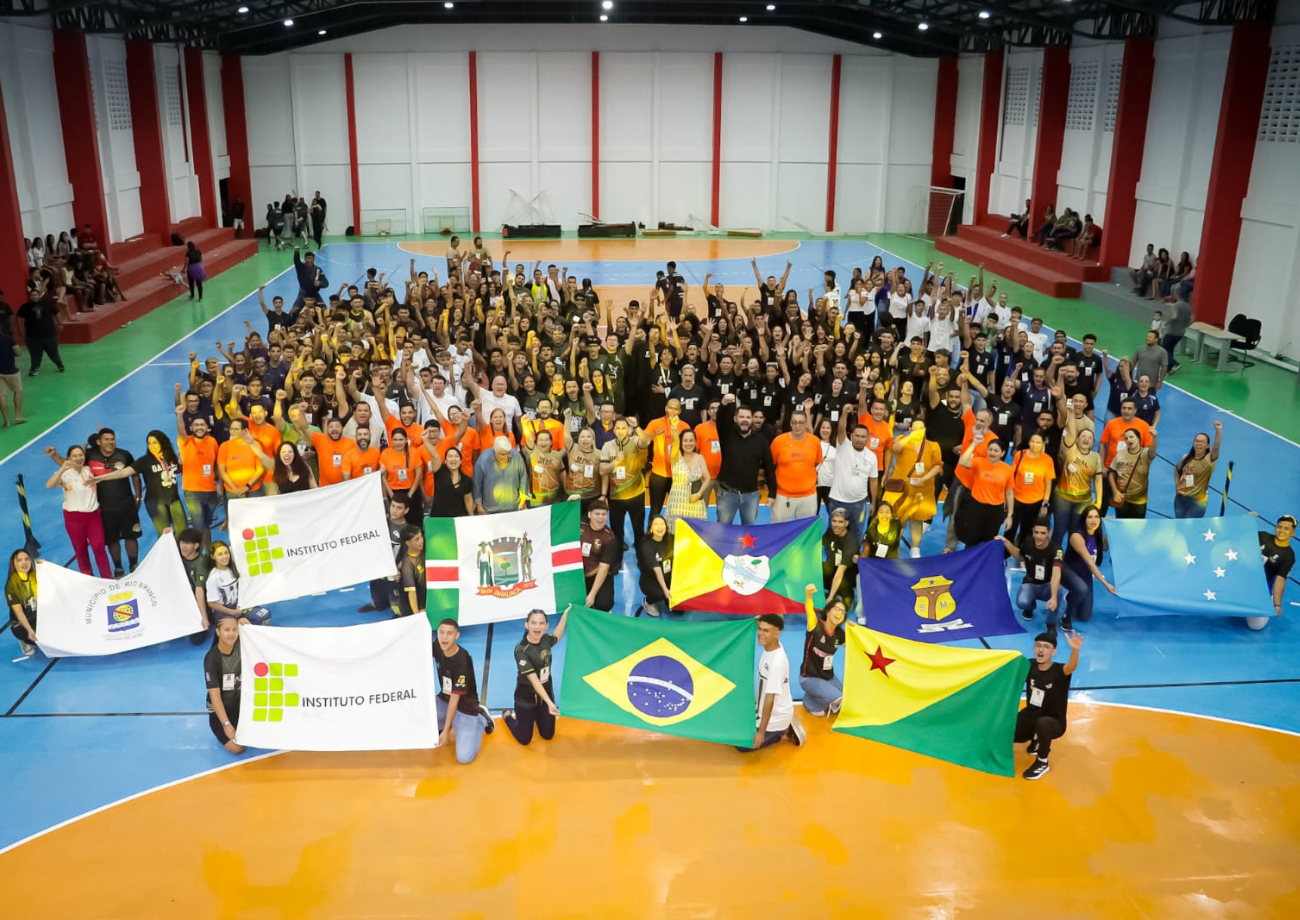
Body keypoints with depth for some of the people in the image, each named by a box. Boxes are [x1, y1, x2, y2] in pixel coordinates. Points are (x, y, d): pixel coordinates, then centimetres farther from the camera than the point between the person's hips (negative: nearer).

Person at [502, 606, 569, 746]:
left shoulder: (545, 639, -11)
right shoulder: (521, 650, -30)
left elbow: (557, 637, 16)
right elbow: (534, 680, -33)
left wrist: (565, 615, 9)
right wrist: (550, 703, -40)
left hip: (546, 693, 6)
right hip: (526, 698, -5)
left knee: (548, 736, 17)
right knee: (524, 740, 9)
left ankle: (533, 716, 44)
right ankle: (508, 715, 37)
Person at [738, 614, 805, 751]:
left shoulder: (777, 661, -32)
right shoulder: (771, 647, -8)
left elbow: (770, 698, -30)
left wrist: (761, 732, -27)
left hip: (776, 716, -9)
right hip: (768, 710, 9)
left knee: (743, 744, -5)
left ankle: (784, 733, 6)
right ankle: (784, 728, 18)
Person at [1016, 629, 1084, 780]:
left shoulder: (1059, 671, -22)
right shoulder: (1030, 665, -6)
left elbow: (1072, 667, -46)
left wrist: (1075, 649, -68)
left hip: (1053, 722, -5)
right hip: (1030, 715, 5)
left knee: (1043, 723, -42)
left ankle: (1042, 762, -12)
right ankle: (1036, 739, 18)